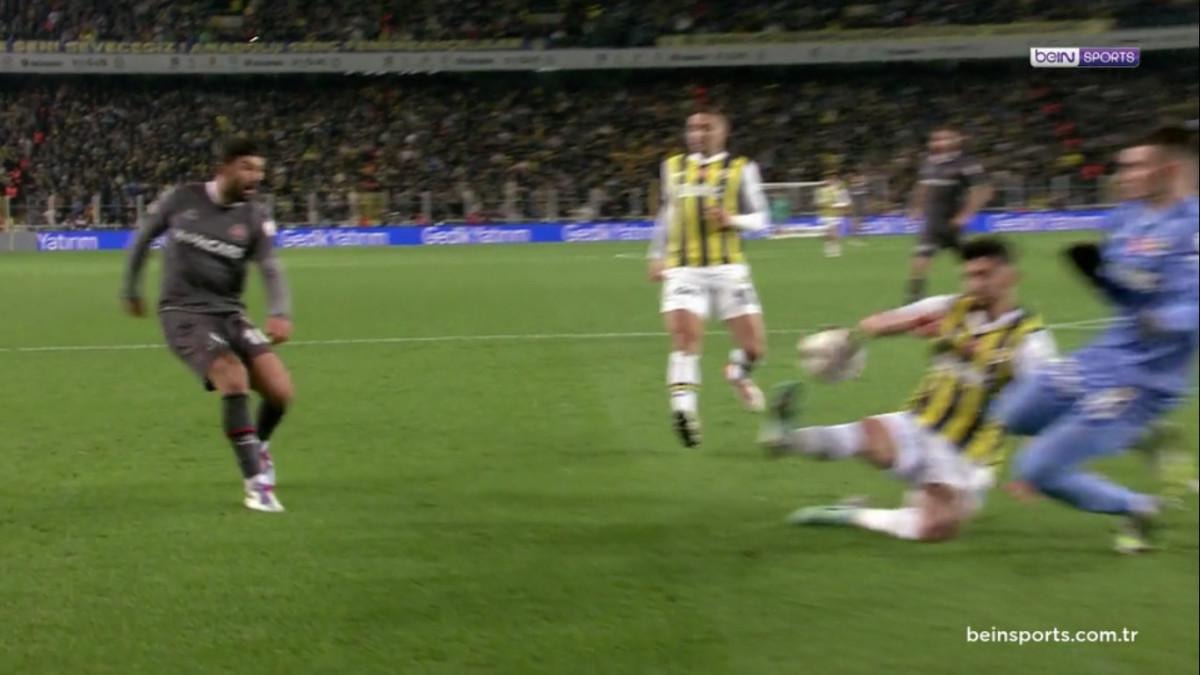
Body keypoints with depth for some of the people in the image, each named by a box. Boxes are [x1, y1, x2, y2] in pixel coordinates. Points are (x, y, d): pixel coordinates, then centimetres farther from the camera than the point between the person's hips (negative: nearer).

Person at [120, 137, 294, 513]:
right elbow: (143, 238, 11)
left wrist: (280, 313, -34)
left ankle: (258, 446, 25)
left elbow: (270, 269, -15)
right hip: (184, 313, -3)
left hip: (228, 313, 3)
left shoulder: (255, 218, -2)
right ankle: (255, 483, -18)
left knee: (280, 390, -11)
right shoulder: (182, 200, -5)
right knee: (235, 378, -27)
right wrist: (130, 290, 19)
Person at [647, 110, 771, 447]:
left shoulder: (740, 168, 6)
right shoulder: (673, 167, 13)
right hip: (684, 269, 1)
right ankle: (684, 408, -24)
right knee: (684, 337, -20)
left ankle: (738, 372, 34)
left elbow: (760, 218, 5)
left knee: (755, 344, 0)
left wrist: (733, 220, -14)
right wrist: (656, 255, 22)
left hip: (728, 268, -1)